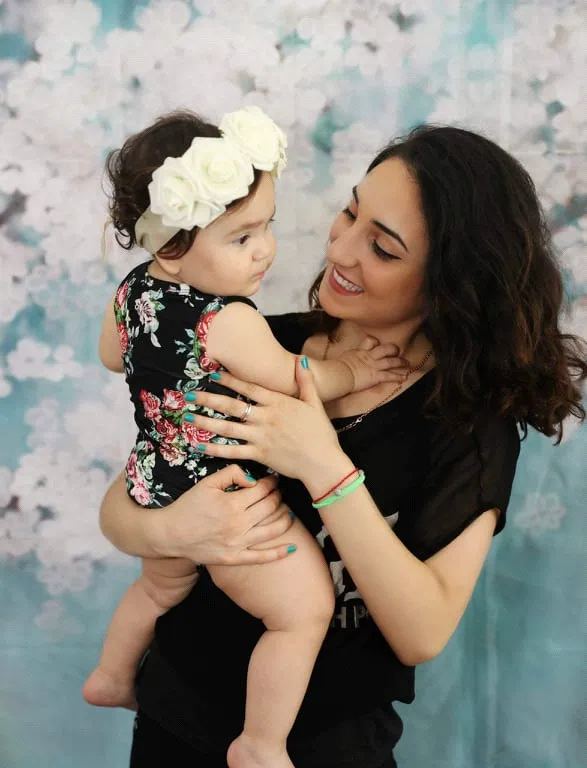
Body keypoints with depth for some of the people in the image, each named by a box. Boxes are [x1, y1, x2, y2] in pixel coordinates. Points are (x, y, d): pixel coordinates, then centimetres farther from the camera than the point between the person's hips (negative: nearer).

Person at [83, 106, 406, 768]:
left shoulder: (134, 290, -6)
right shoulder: (229, 322, -30)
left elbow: (111, 355, 13)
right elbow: (296, 381, -16)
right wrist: (350, 371, 0)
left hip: (155, 489, 9)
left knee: (161, 585, 34)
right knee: (306, 610, 2)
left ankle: (110, 677, 55)